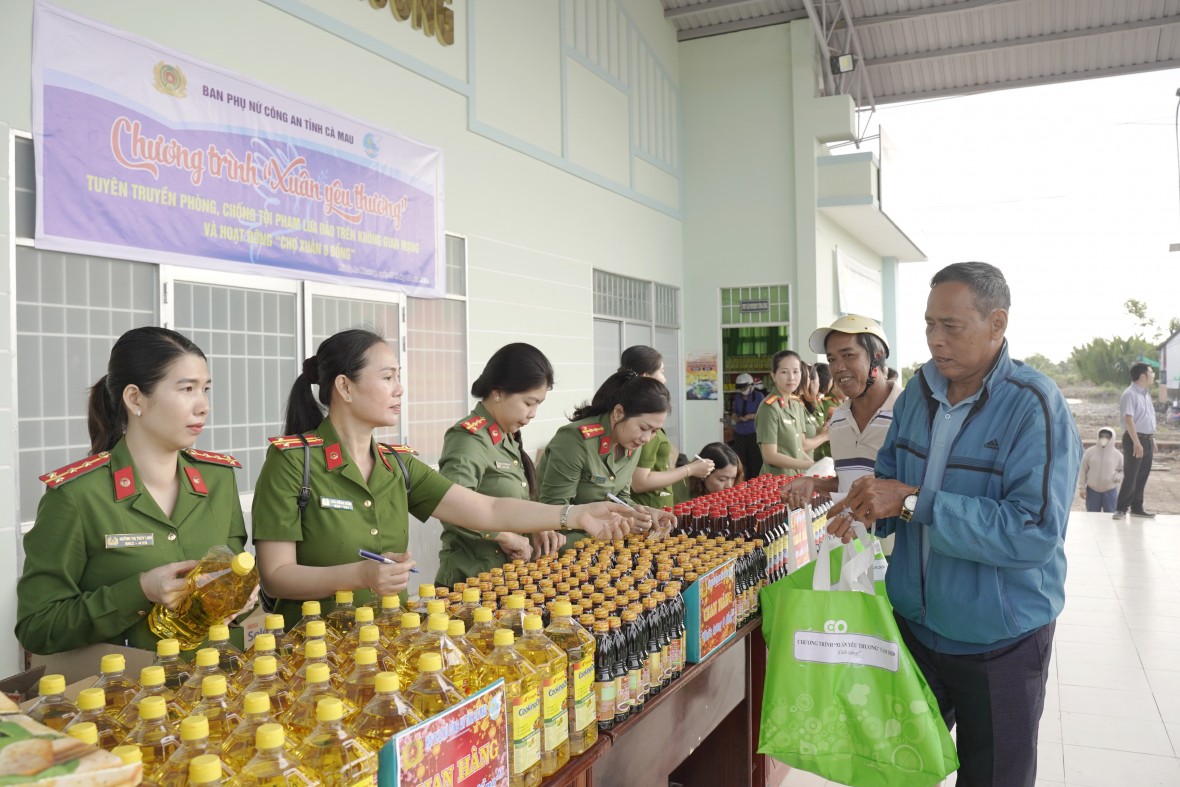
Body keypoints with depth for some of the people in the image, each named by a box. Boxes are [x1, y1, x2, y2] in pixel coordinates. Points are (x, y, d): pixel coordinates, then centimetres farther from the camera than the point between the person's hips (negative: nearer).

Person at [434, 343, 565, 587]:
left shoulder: (509, 438, 12)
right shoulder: (469, 438, -16)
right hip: (471, 578, -8)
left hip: (509, 572, 8)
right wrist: (503, 535, -19)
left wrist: (537, 528, 2)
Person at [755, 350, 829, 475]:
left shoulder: (797, 404, 6)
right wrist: (811, 465, -17)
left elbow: (800, 447, 9)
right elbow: (770, 456, -19)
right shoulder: (769, 407, -16)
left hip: (796, 477, 7)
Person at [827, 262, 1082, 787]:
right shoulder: (918, 393, -1)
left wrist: (912, 502, -32)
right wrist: (863, 507, -14)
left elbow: (1035, 533, -30)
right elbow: (890, 474, 9)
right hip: (914, 623, 5)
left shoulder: (1035, 406, -21)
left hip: (1000, 641, -5)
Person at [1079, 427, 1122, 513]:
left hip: (1110, 490, 0)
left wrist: (1117, 476, -8)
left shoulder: (1117, 454, 2)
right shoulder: (1090, 452, -1)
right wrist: (1082, 488, -2)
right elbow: (1083, 470, 2)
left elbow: (1124, 470, 15)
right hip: (1092, 490, 0)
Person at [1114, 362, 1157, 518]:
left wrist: (1152, 439, 18)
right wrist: (1136, 442, -26)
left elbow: (1149, 419, 20)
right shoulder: (1130, 394, -15)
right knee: (1131, 476, -6)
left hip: (1147, 439, 9)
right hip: (1135, 439, -9)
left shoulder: (1146, 394, 15)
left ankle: (1137, 508, 20)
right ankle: (1122, 508, 1)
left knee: (1142, 476, 12)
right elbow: (1129, 419, -21)